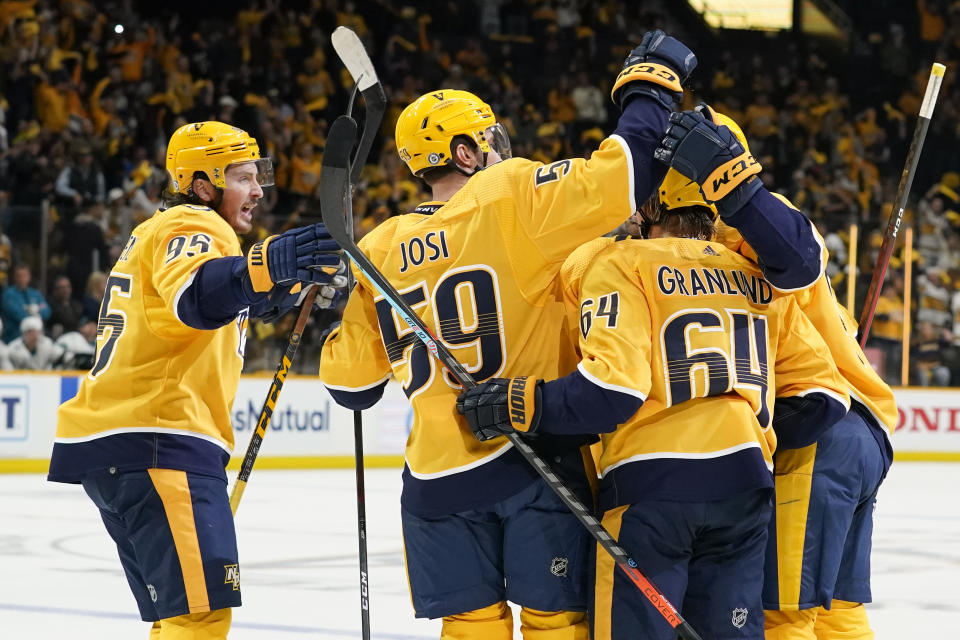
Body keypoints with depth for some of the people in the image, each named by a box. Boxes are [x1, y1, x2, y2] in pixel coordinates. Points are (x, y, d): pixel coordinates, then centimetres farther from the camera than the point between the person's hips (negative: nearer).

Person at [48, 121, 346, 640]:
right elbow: (194, 297, -29)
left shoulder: (157, 233, 27)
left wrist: (292, 284, 23)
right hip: (156, 444, -11)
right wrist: (268, 266, -46)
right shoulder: (194, 227, -6)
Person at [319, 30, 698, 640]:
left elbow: (349, 381, 15)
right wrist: (650, 87, -1)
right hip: (537, 458, -4)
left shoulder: (382, 251, 8)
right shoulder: (511, 197, -8)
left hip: (438, 477, 4)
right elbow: (619, 179, -17)